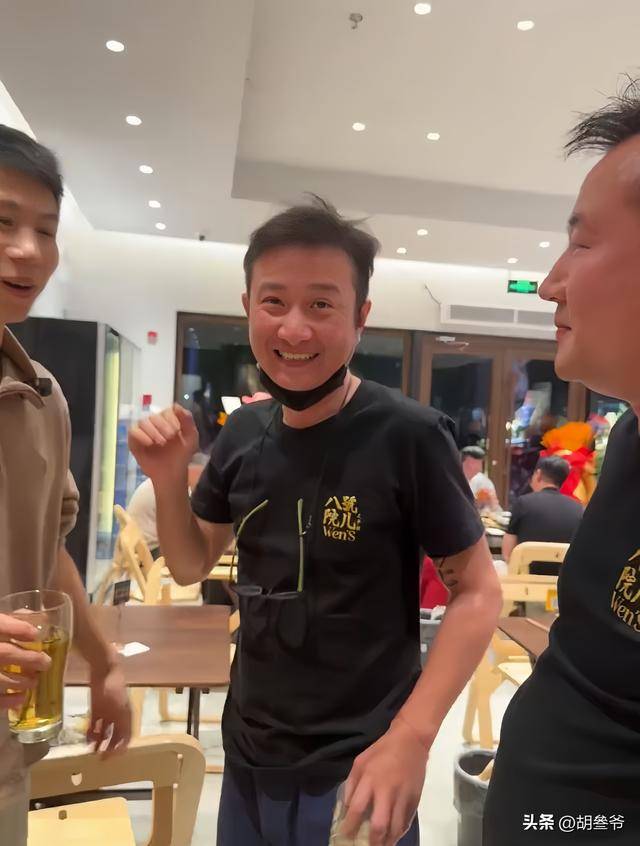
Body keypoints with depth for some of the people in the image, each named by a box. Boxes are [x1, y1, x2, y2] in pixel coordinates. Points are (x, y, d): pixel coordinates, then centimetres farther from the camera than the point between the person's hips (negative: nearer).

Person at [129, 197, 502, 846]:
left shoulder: (409, 436, -20)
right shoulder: (244, 433, -4)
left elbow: (477, 593, -13)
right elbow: (190, 566, 6)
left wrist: (411, 737, -20)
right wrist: (167, 477, -11)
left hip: (355, 771, -5)